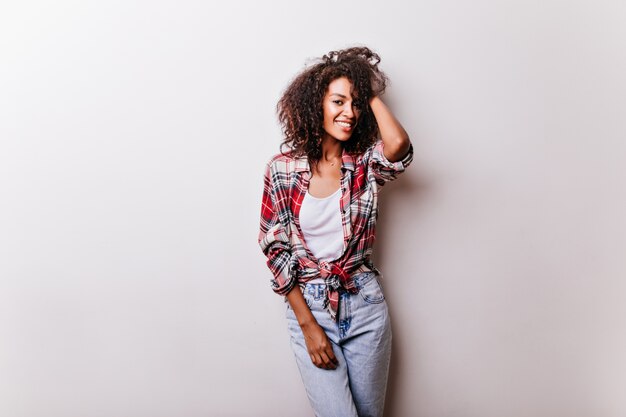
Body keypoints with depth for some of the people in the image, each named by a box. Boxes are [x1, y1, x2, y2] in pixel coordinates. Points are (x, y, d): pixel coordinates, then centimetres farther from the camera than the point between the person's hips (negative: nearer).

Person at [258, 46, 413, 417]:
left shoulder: (365, 164, -1)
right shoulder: (283, 169, -6)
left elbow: (399, 145, -25)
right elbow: (276, 249, -5)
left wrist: (371, 93, -9)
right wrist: (308, 325, -9)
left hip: (365, 304, 2)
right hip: (309, 305, -2)